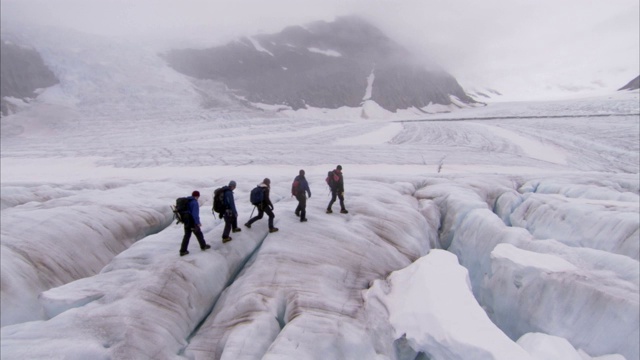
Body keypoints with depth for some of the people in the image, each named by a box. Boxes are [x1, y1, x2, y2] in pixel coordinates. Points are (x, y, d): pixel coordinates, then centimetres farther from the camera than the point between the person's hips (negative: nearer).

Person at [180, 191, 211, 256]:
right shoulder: (195, 202, -18)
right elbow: (195, 214, -25)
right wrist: (198, 222, -21)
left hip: (186, 221, 7)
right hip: (192, 222, -7)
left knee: (187, 235, 11)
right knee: (198, 234, 12)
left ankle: (183, 251, 8)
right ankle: (203, 246, 29)